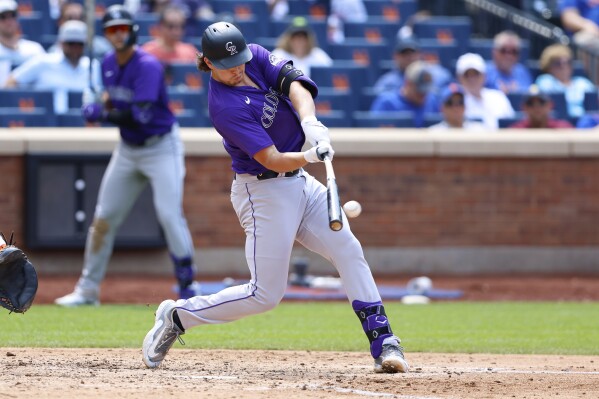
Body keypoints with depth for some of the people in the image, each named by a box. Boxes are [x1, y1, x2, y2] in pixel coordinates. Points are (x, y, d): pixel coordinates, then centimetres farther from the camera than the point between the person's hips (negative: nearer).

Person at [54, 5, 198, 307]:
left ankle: (187, 286, -7)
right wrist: (104, 103, -6)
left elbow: (140, 116, -31)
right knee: (104, 217, 5)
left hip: (161, 147, -7)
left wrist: (101, 114, -28)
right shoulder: (108, 64, 2)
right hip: (128, 149, 7)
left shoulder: (147, 66, -22)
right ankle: (88, 289, 13)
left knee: (169, 214, -17)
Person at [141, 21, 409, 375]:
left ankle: (383, 344, -7)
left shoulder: (256, 58, -2)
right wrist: (310, 156, -43)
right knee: (265, 294, -5)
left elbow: (294, 83, -17)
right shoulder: (225, 107, -23)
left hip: (300, 182, 8)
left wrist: (310, 123, -34)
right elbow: (273, 160, -26)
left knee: (349, 251, -5)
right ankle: (177, 316, 11)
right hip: (264, 192, -8)